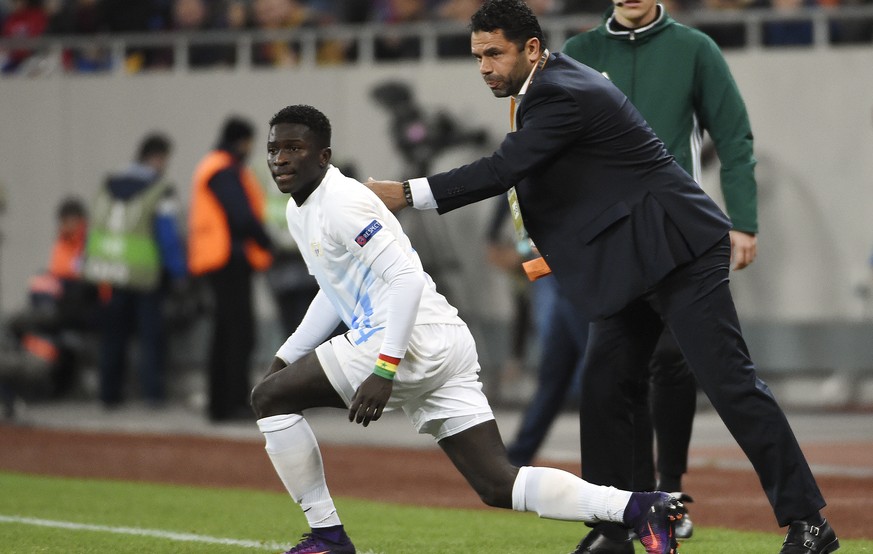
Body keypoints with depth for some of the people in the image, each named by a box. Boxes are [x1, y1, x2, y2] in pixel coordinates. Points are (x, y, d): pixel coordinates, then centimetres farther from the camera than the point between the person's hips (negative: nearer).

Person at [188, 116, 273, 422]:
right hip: (231, 259, -11)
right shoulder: (224, 172, -13)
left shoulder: (211, 168, 20)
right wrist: (267, 243, -7)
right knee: (240, 333, -12)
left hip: (221, 262, 11)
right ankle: (237, 402, -15)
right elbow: (243, 217, -19)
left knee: (225, 335, 14)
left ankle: (220, 404, 17)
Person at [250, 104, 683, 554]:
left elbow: (406, 277, -20)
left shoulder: (341, 202, -11)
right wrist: (284, 359, 29)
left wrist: (383, 370, -27)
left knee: (270, 398, 1)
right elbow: (336, 292, 34)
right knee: (499, 486, 1)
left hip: (413, 341, -10)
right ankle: (637, 507, -11)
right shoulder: (300, 212, 20)